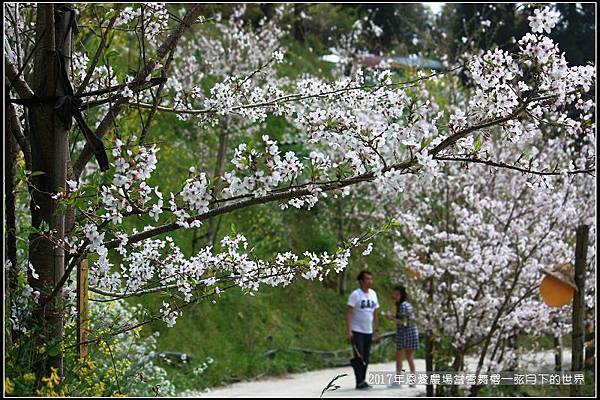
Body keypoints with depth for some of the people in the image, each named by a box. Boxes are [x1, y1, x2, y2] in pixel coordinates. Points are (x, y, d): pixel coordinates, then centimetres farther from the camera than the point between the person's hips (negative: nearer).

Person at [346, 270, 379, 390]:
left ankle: (362, 381, 14)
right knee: (359, 357, -9)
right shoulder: (355, 295, -10)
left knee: (365, 359, 8)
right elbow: (349, 313, -14)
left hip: (368, 331, 7)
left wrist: (377, 329, 14)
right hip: (357, 331, -6)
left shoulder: (373, 294, 10)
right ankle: (360, 382, -7)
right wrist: (349, 331, -21)